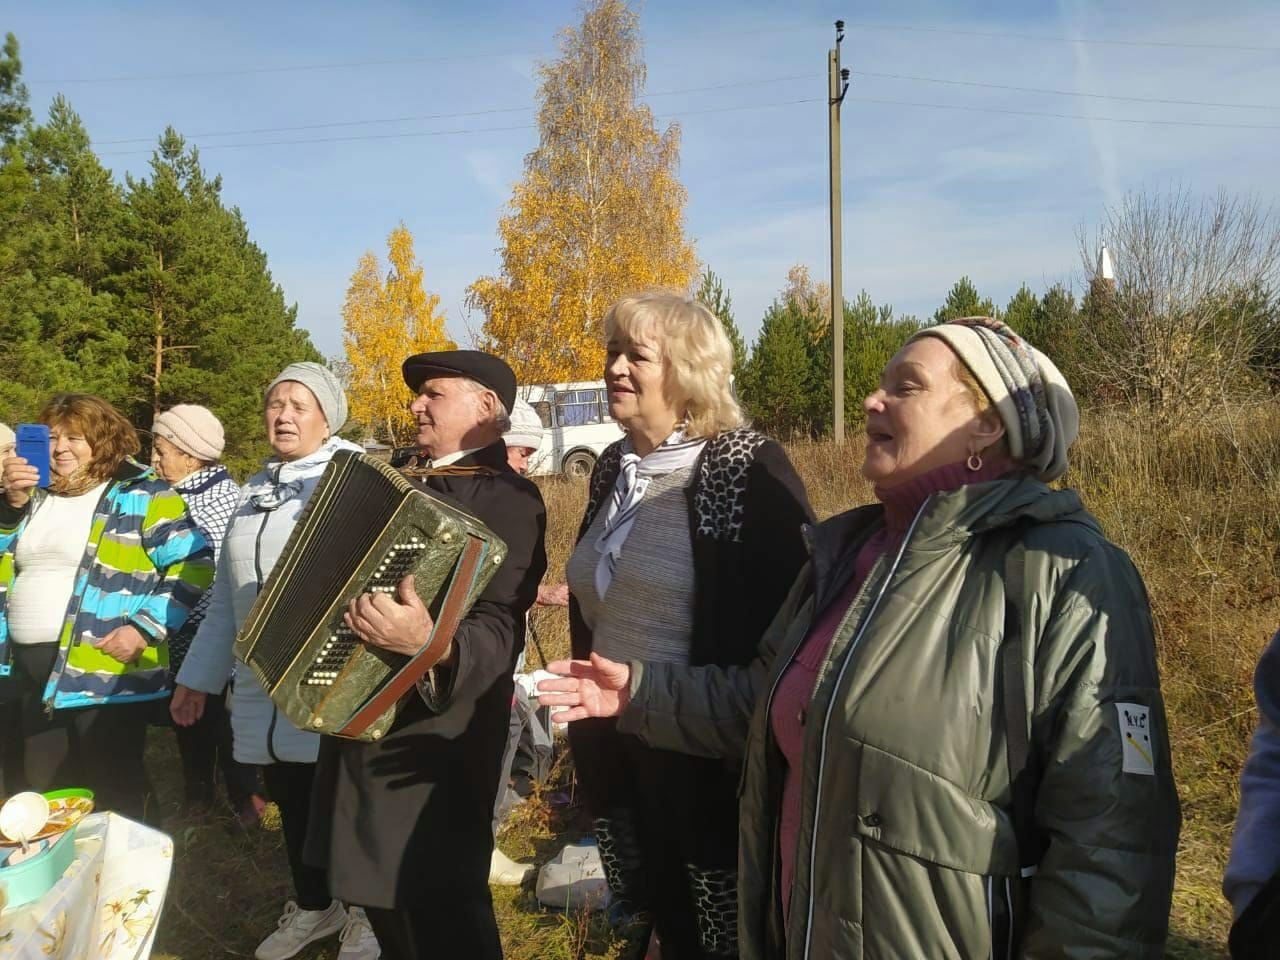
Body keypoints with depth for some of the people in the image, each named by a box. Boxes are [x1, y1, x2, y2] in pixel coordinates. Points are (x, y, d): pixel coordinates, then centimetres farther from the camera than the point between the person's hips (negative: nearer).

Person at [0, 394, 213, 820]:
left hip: (106, 670, -6)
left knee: (113, 800, 2)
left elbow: (193, 566, -9)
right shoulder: (36, 495, 16)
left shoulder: (140, 494, -4)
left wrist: (147, 627, -17)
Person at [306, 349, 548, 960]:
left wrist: (431, 642, -46)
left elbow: (498, 629, -28)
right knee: (376, 883, 23)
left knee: (438, 911, 3)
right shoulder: (404, 479, 10)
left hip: (430, 740, -9)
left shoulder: (509, 499, -18)